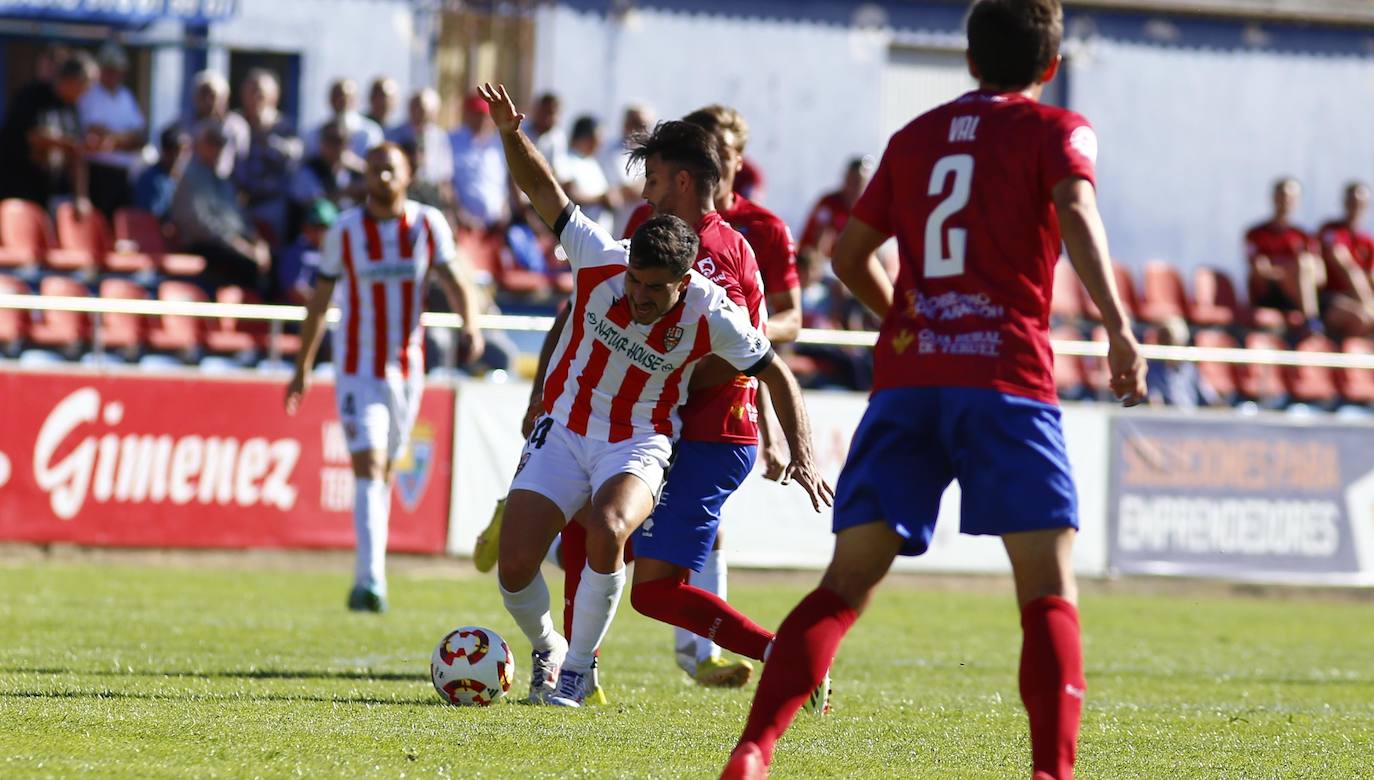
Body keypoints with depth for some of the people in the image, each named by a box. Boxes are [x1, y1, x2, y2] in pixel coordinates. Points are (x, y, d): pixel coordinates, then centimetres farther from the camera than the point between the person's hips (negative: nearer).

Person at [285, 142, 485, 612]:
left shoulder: (429, 225, -1)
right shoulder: (346, 231, -3)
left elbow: (455, 282, -8)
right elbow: (319, 301, 5)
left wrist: (471, 324, -29)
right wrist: (302, 368, 7)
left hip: (408, 368, 3)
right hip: (357, 369, -3)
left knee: (385, 472, 12)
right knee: (368, 468, -16)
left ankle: (365, 578, 26)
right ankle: (371, 579, -24)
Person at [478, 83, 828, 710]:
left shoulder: (711, 315, -19)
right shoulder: (601, 260, -17)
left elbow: (775, 373, -5)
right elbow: (543, 192, -5)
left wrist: (801, 454, -13)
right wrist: (511, 134, -21)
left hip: (639, 445, -2)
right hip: (563, 431, 2)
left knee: (606, 530, -34)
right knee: (514, 566, -11)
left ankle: (578, 668, -14)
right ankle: (546, 648, 24)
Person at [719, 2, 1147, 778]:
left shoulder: (916, 136, 22)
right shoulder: (1055, 129, 7)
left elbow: (849, 253, 28)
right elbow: (1075, 208, -13)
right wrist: (1118, 324, -23)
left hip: (907, 374, 4)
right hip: (1005, 375, -4)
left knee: (847, 582, 3)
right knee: (1050, 589, -2)